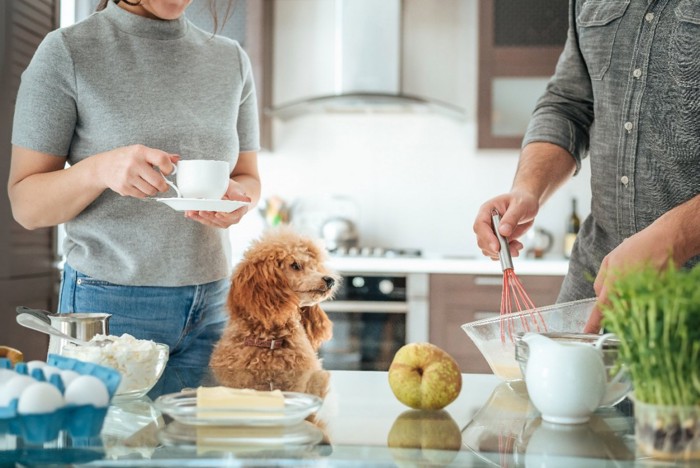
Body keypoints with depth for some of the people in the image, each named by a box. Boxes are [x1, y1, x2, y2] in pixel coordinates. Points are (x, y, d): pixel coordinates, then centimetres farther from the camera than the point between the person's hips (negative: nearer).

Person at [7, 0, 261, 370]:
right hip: (108, 304, -3)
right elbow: (25, 204, -5)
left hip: (212, 305, 4)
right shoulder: (67, 51, -6)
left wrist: (237, 198, -10)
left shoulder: (231, 59, 7)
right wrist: (98, 169, -26)